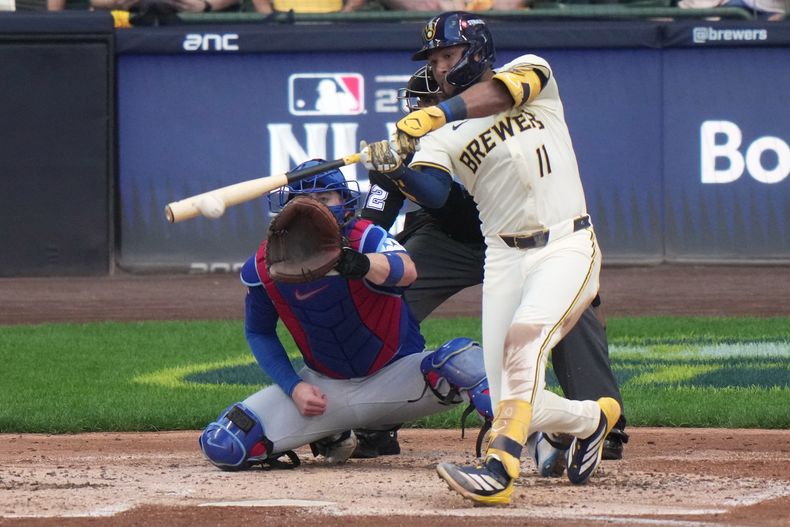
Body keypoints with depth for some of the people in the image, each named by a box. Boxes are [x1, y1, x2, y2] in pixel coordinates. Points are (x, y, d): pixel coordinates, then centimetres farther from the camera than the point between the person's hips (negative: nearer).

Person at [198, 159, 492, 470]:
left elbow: (406, 270, -45)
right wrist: (294, 387, -8)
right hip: (324, 388, 4)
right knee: (222, 446, -11)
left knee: (459, 359, -34)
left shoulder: (364, 238, -21)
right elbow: (259, 333, 7)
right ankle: (331, 436, 15)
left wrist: (361, 264, -67)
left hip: (394, 373, -4)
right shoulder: (264, 267, -11)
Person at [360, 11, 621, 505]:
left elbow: (503, 94, -22)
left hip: (567, 248, -4)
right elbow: (433, 193, -12)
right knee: (518, 407, -2)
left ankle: (499, 469, -39)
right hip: (505, 260, 4)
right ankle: (592, 418, 30)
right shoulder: (443, 135, 7)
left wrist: (436, 113, -35)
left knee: (524, 338, -31)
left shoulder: (531, 71, 2)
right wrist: (394, 167, -32)